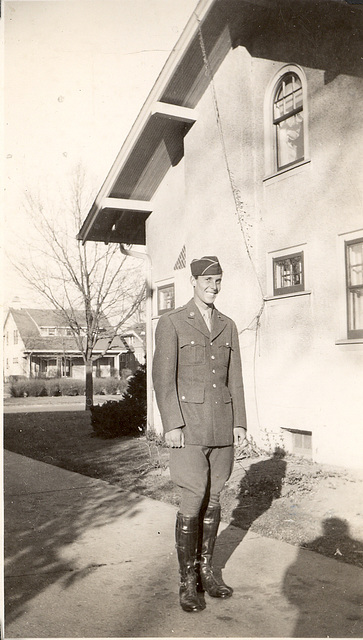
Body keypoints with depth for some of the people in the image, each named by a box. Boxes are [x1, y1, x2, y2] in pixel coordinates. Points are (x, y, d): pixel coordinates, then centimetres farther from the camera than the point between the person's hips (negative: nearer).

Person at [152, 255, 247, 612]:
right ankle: (187, 581, 11)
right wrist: (171, 425, -14)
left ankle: (205, 571, 26)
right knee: (193, 500, -5)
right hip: (189, 423, -5)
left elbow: (234, 378, 11)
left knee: (213, 498, 11)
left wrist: (240, 423, 5)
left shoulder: (228, 327, 10)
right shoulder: (171, 323, -4)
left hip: (221, 424, 5)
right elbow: (163, 377, -8)